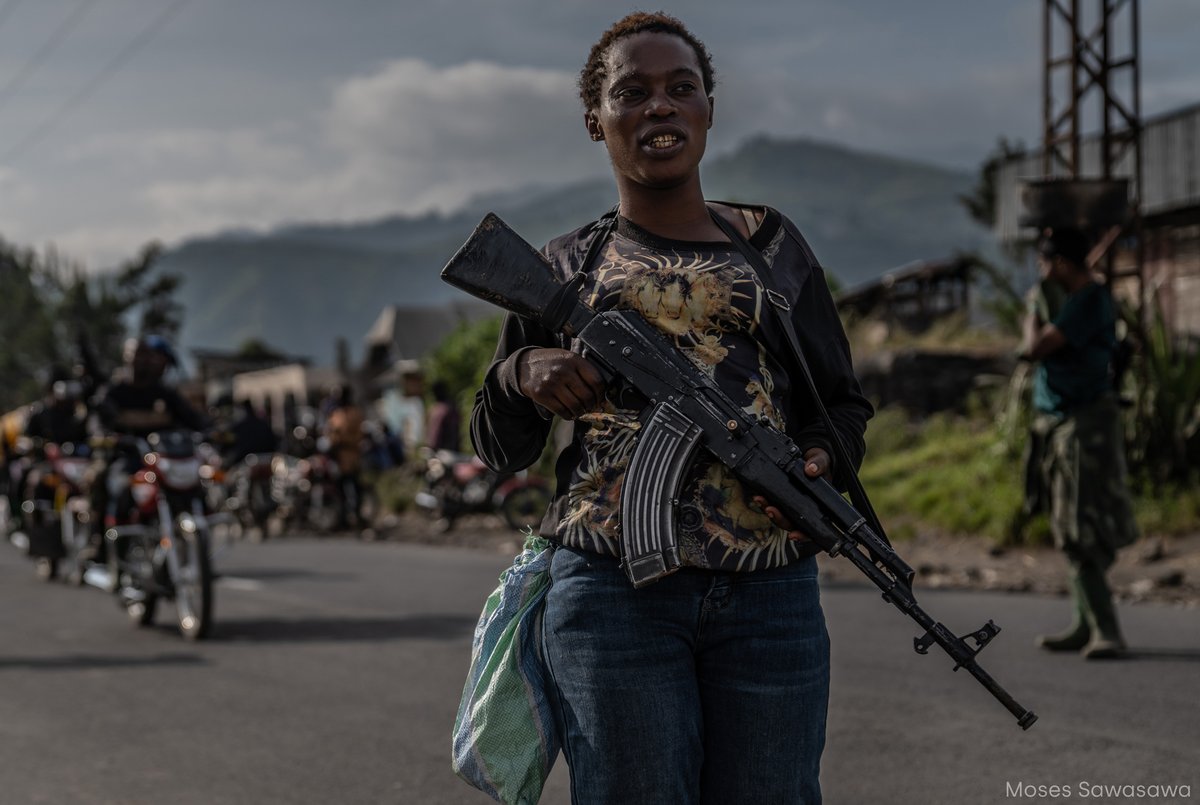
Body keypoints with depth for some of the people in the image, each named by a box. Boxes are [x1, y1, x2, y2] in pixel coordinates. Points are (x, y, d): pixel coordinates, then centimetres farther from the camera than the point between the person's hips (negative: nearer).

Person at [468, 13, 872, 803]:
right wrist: (521, 375, -8)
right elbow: (500, 449, 15)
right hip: (613, 593, -1)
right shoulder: (569, 268, 13)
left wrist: (819, 460, -6)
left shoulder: (770, 243, 15)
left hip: (769, 597, 1)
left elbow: (844, 403, 17)